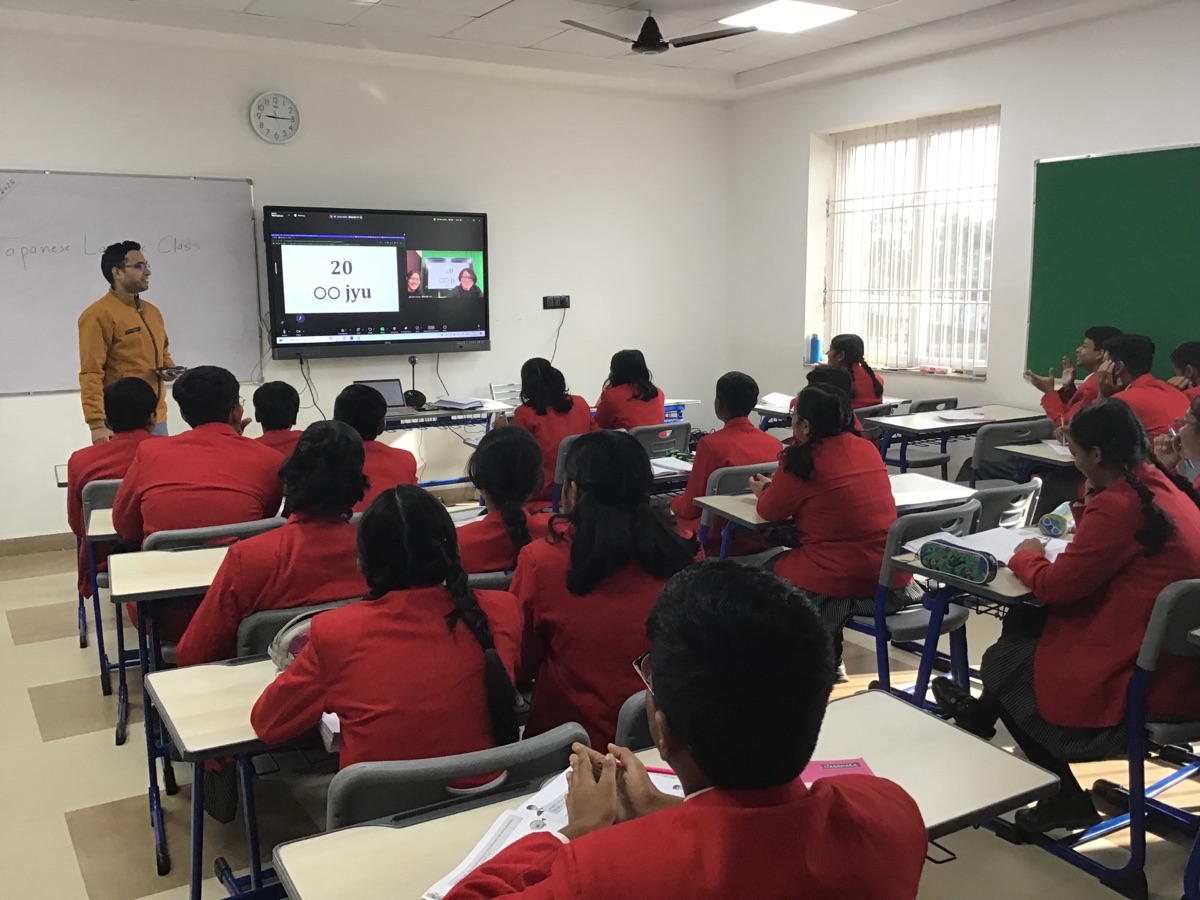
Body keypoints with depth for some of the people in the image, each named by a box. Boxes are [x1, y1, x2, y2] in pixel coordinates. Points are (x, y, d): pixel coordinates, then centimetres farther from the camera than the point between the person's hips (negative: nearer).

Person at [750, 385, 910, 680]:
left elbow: (771, 512, -1)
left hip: (842, 583, -7)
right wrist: (777, 486, 26)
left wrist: (764, 490, 20)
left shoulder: (804, 459, -13)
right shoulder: (867, 448, 7)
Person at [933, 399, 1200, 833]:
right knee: (1023, 621, 19)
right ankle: (984, 714, 37)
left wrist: (1025, 556, 2)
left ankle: (1065, 797, 21)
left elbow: (1057, 586, -16)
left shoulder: (1119, 505, -23)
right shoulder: (1163, 487, 5)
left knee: (1001, 662, 12)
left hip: (1137, 680, -9)